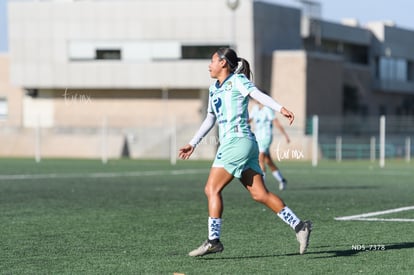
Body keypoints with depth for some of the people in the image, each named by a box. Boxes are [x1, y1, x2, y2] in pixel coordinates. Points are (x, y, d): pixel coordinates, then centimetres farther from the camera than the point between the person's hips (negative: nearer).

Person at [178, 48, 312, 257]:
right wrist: (192, 144, 34)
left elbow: (259, 95, -18)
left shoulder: (237, 80, -2)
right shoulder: (214, 89, 22)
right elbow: (209, 120, 32)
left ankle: (213, 241, -6)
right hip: (229, 144, 8)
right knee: (259, 194, 1)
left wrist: (281, 109, -33)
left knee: (212, 189, -8)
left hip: (238, 141, -8)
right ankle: (299, 226, 1)